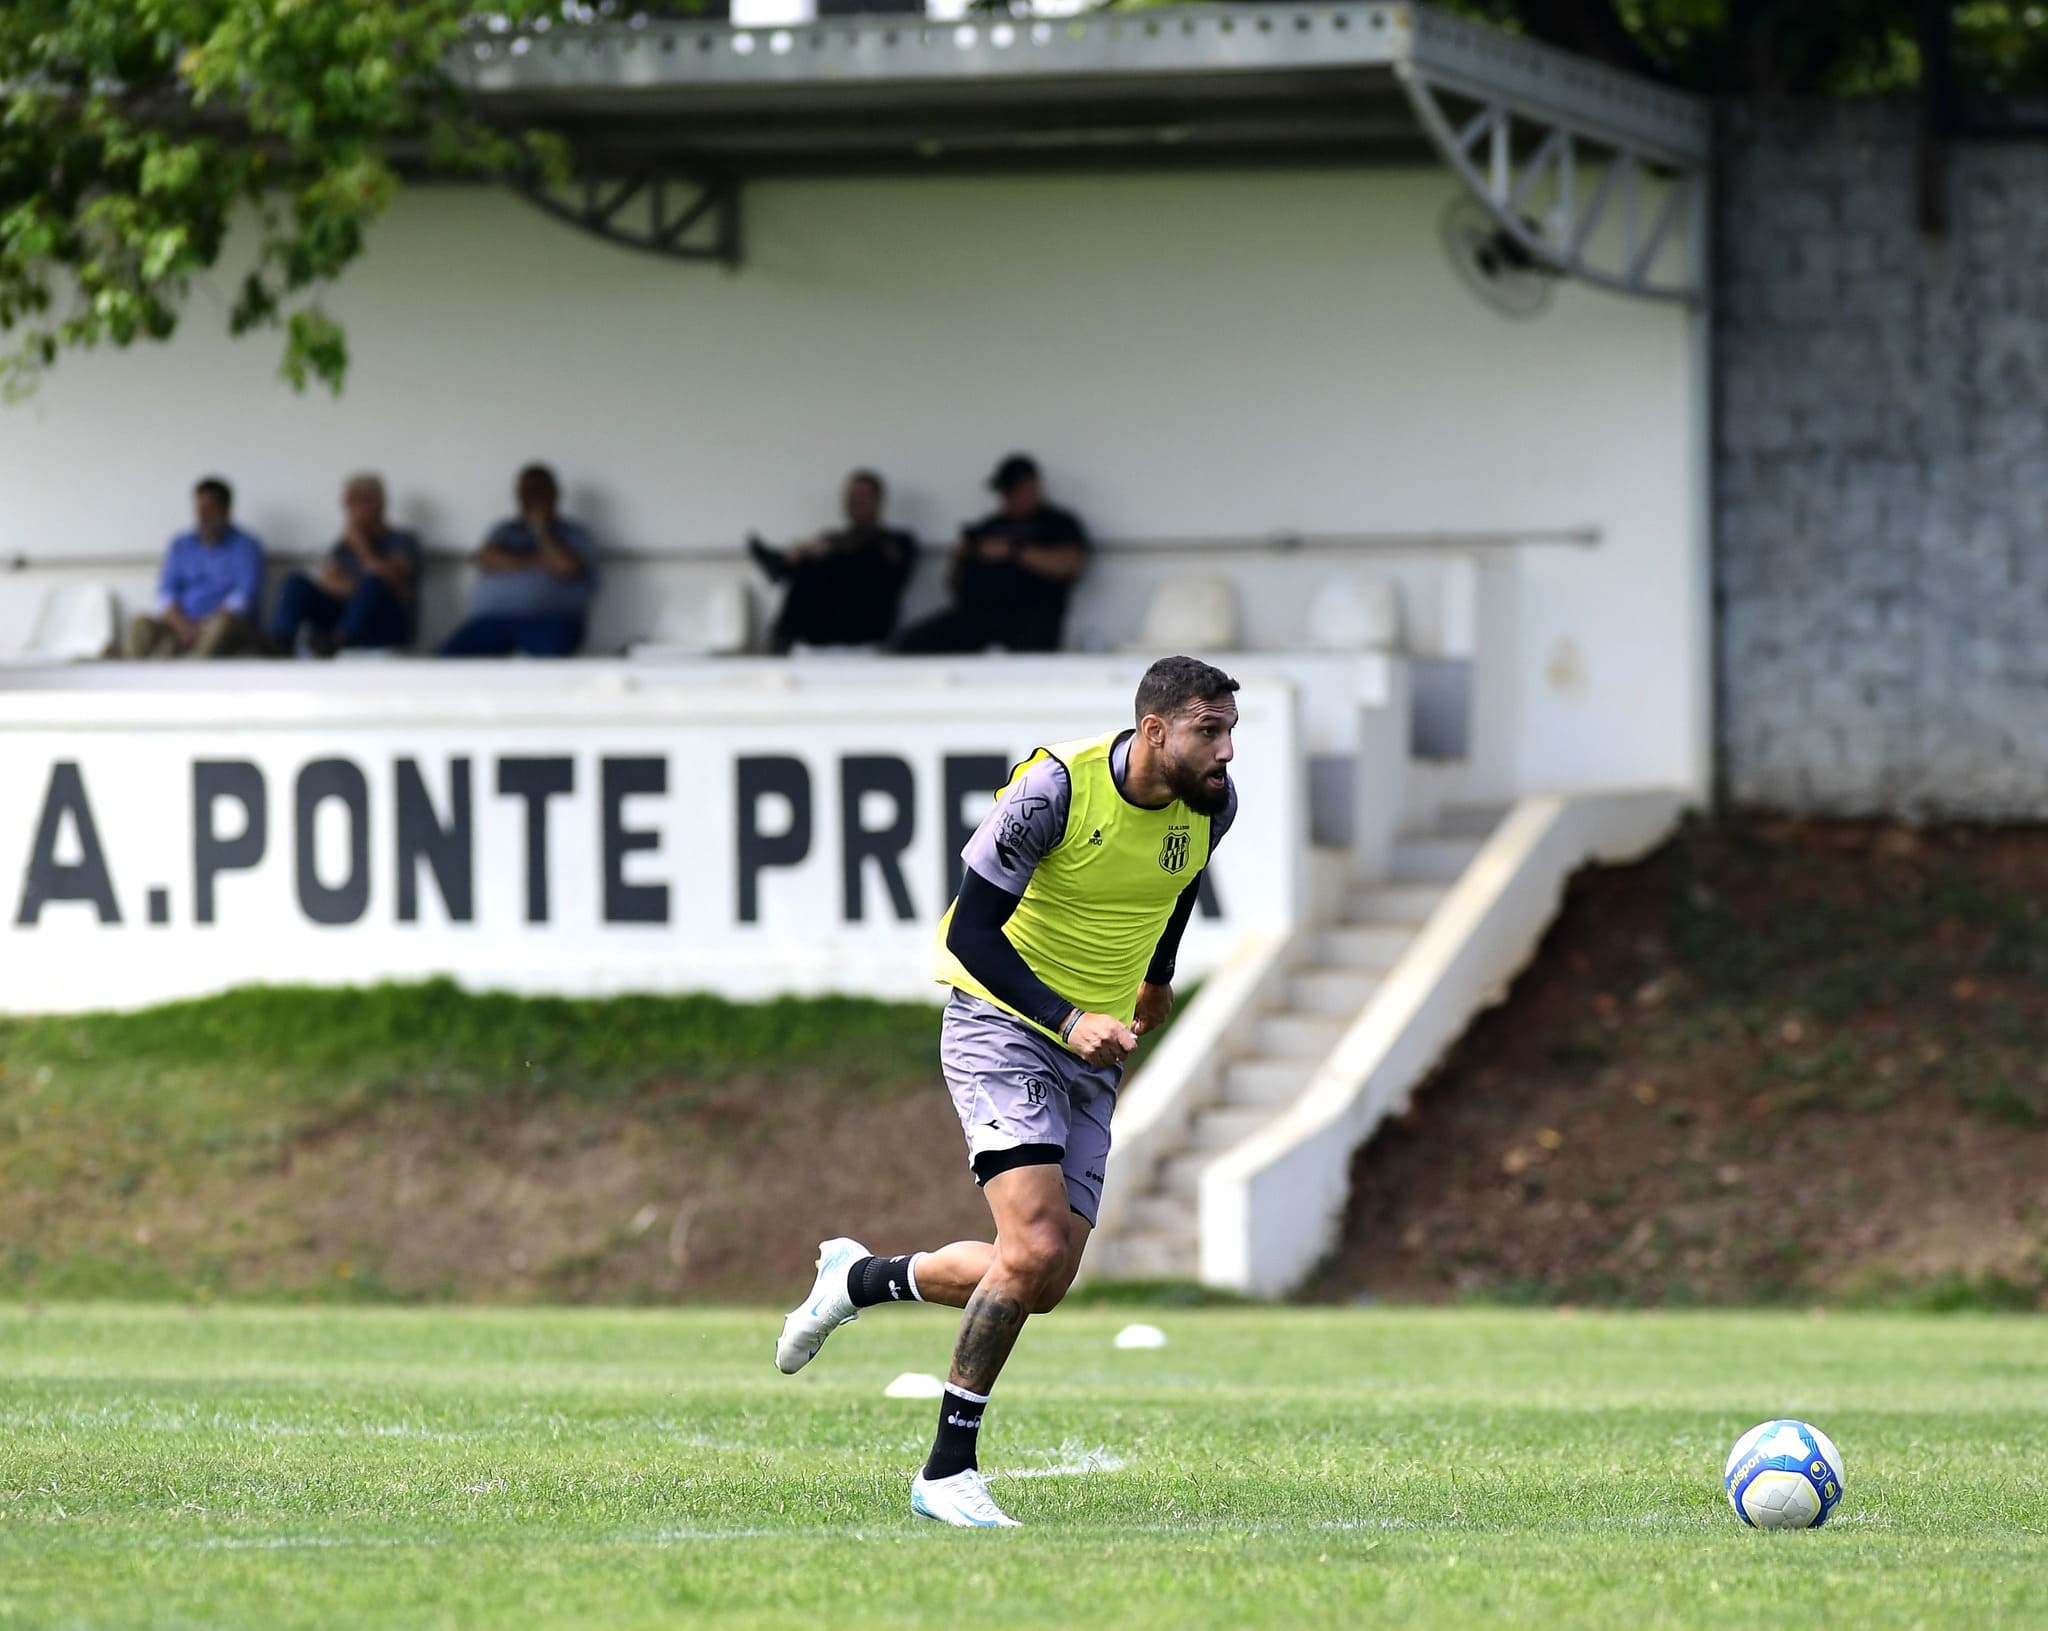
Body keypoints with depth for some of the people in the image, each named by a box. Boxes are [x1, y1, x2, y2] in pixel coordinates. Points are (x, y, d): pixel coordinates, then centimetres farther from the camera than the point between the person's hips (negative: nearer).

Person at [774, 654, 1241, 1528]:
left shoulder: (1212, 806, -3)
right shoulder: (1057, 786, -22)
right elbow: (970, 932, -20)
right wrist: (1067, 1019, -30)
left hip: (1092, 1055, 7)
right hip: (1001, 1023, -7)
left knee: (1039, 1284, 3)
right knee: (1035, 1247, -22)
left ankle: (860, 1280, 29)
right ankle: (946, 1472, -11)